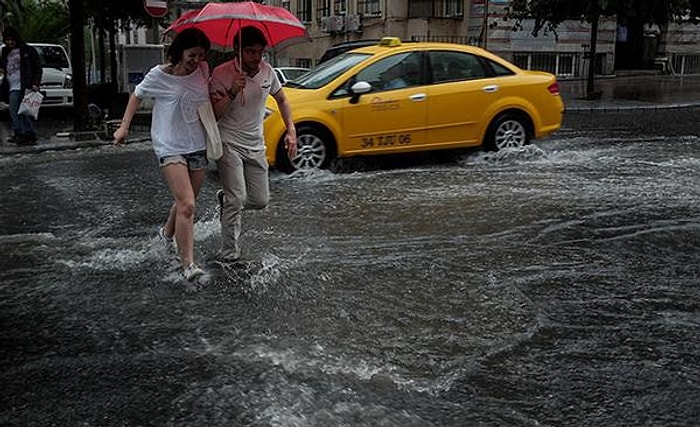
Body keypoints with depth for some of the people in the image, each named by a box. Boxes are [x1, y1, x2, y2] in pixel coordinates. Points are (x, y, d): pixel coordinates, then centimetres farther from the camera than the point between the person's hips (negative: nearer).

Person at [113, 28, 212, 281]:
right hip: (170, 147, -5)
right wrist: (124, 127, 5)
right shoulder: (159, 75, -10)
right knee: (187, 205, -18)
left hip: (197, 146, 5)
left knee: (185, 203, 17)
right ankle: (188, 264, -14)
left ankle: (168, 233, 48)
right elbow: (137, 95, 7)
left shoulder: (203, 71, -1)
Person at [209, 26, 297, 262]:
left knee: (261, 201, 5)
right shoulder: (221, 74, -14)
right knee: (237, 199, -14)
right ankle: (230, 254, -2)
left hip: (256, 145, 5)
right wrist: (232, 92, -31)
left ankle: (225, 198, 35)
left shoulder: (267, 71, 1)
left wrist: (291, 131, 5)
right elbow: (213, 114, -17)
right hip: (229, 144, -5)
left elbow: (282, 101, 16)